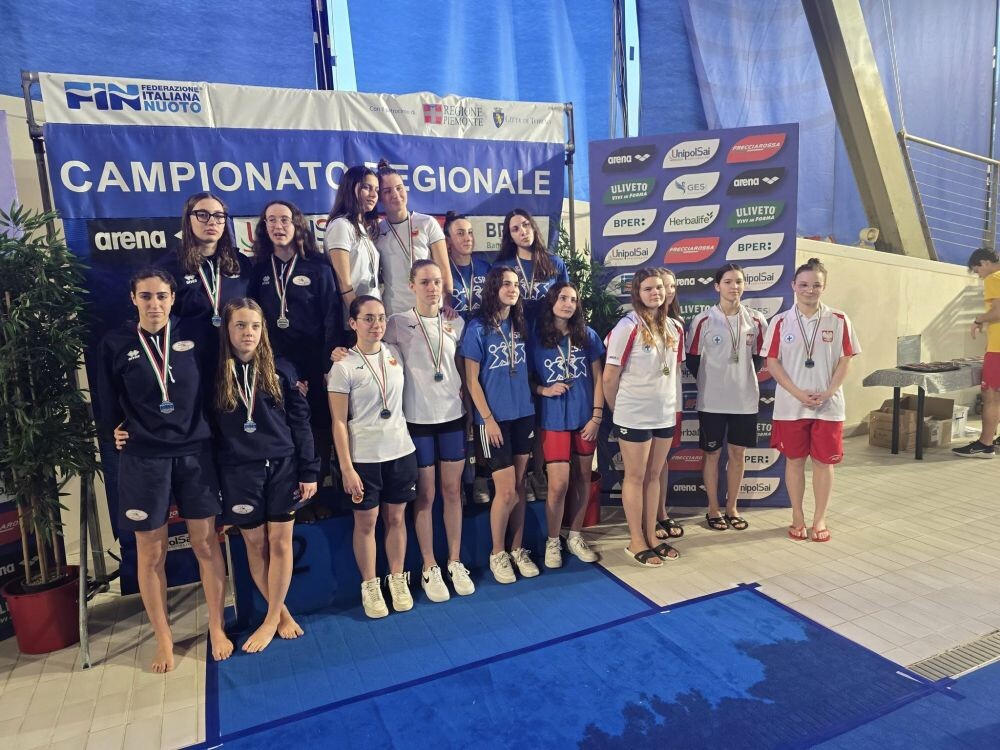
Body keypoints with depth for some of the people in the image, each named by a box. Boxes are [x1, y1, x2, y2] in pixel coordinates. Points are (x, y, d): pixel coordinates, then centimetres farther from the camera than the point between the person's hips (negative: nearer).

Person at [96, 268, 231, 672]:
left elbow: (213, 384, 8)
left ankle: (217, 628, 24)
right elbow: (107, 401, 7)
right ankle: (163, 639, 26)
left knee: (206, 543, 7)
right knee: (151, 553, 8)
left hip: (195, 452, 1)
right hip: (143, 460, 0)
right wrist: (116, 430, 1)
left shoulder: (195, 335, -1)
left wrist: (207, 426, 4)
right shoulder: (115, 344, -2)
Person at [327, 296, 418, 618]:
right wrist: (346, 468, -11)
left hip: (401, 451, 4)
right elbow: (339, 422, -9)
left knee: (396, 517, 12)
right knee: (366, 521, 8)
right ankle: (369, 586, 24)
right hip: (364, 457, -3)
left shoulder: (395, 353, 2)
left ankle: (398, 580, 28)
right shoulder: (343, 366, -10)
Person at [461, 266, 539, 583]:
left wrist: (534, 396, 7)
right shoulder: (478, 327, -8)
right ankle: (497, 553, 18)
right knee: (506, 491, -2)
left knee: (519, 486, 11)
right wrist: (488, 419, -12)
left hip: (524, 415, 5)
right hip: (494, 418, -5)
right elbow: (471, 380, -9)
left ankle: (517, 549, 26)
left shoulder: (520, 325, 8)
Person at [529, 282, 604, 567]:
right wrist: (544, 390, -15)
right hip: (554, 420, -3)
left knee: (582, 479, 10)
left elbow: (597, 378, 5)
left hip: (585, 418, 3)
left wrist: (597, 415, -1)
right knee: (559, 484, -5)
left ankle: (575, 536, 27)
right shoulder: (536, 338, -2)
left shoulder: (588, 336, 4)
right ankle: (552, 542, 15)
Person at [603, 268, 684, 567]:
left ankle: (651, 536, 27)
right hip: (634, 416, -6)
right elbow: (610, 377, -11)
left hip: (665, 414, 6)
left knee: (654, 476, 15)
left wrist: (673, 405, 12)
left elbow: (675, 370, 15)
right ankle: (636, 541, 17)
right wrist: (618, 410, 0)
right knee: (635, 477, 5)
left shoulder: (675, 328, 6)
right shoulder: (628, 327, -13)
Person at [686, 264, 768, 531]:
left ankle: (732, 507, 26)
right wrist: (711, 381, 6)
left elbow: (758, 358, 12)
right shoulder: (703, 320, -8)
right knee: (712, 453, 7)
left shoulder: (756, 320, 2)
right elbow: (692, 360, 0)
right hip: (712, 400, -3)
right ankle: (713, 509, 21)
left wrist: (741, 377, 6)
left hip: (745, 399, 3)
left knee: (738, 453, 11)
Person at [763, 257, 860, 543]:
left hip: (828, 405, 0)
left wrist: (828, 393, -12)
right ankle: (798, 518, 23)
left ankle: (820, 519, 22)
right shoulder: (781, 321, -2)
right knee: (794, 460, 9)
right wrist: (798, 393, -13)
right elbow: (772, 363, -3)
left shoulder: (838, 320, 0)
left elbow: (844, 361, 1)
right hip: (790, 405, 0)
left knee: (824, 462, 7)